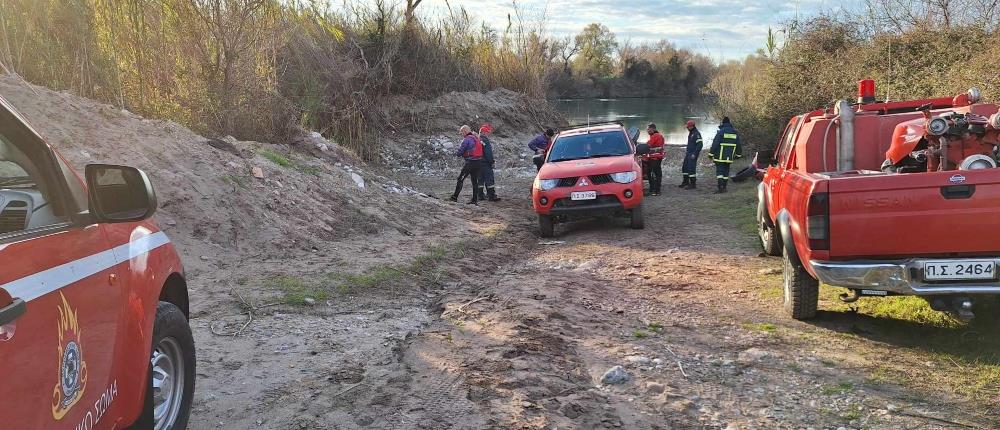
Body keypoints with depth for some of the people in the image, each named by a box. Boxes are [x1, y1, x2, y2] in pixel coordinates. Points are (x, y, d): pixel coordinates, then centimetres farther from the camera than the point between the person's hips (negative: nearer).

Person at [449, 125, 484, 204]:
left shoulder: (467, 139, -10)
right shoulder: (476, 138, 15)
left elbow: (460, 152, -10)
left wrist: (457, 154, 12)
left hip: (470, 162, -8)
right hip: (479, 162, 8)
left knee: (460, 179, 0)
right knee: (475, 180, 11)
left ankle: (455, 197, 1)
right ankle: (475, 200, 11)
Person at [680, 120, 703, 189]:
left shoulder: (696, 134, -17)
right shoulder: (690, 133, 14)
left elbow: (700, 144, -22)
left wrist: (694, 154, -23)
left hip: (693, 154, -10)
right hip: (688, 153, 10)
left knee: (691, 168, -9)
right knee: (684, 167, 14)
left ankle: (693, 184, -3)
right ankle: (686, 182, 27)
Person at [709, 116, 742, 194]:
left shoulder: (721, 132, -8)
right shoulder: (735, 132, 10)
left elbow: (715, 144, -12)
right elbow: (738, 145, 16)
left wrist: (711, 154, -7)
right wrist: (738, 154, 26)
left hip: (720, 156, -5)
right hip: (729, 157, 5)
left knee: (719, 171, -6)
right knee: (726, 171, 13)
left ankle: (720, 188, -16)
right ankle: (724, 188, 16)